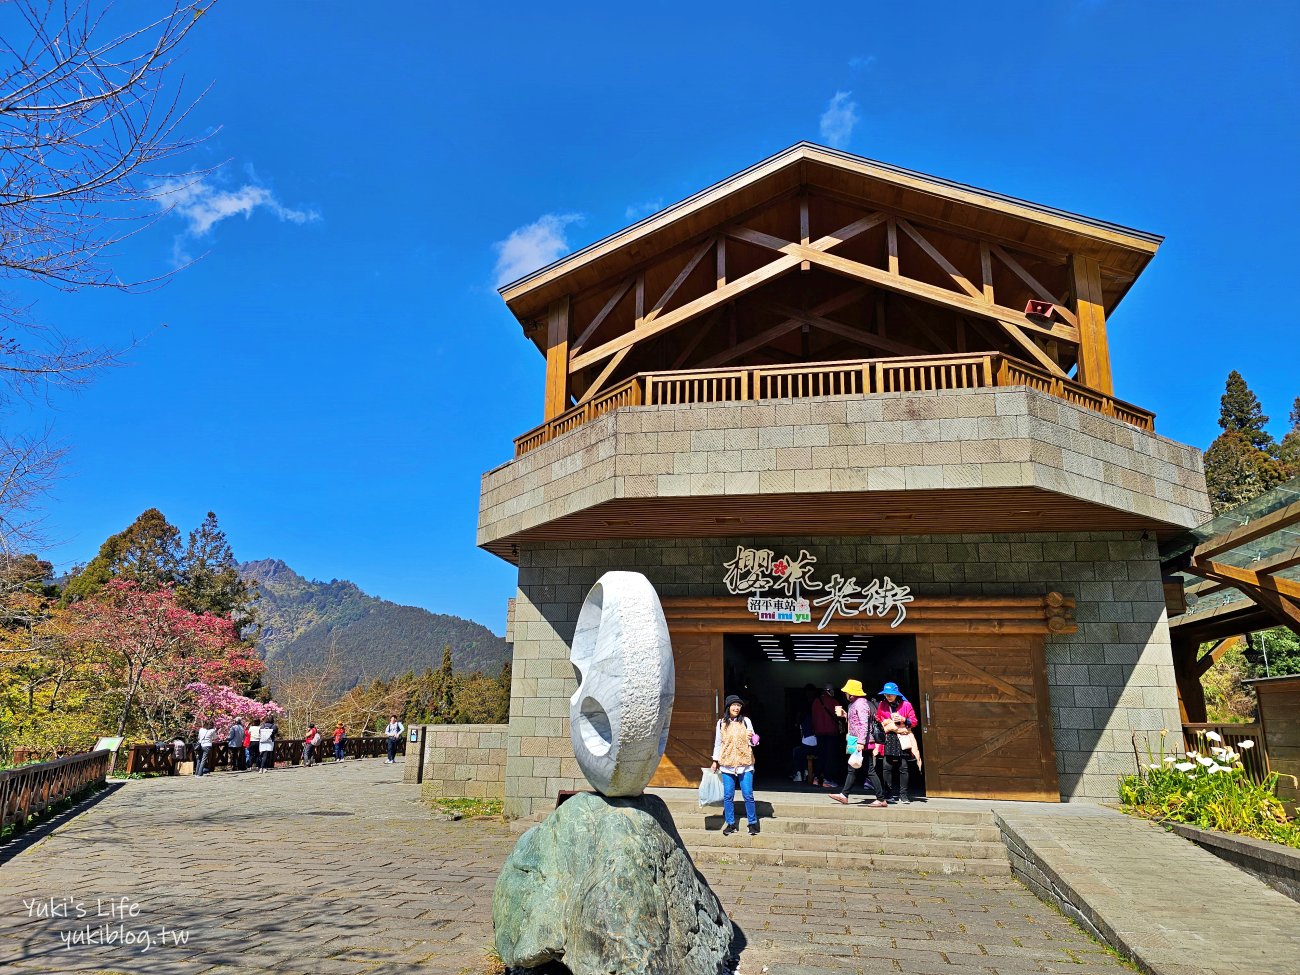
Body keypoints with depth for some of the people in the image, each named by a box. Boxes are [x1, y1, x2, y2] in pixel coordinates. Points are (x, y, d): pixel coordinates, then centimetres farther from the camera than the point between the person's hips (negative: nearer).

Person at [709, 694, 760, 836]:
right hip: (727, 765, 1)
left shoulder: (745, 721, 2)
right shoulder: (721, 723, 4)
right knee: (728, 796, 5)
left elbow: (754, 742, 6)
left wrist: (751, 739, -17)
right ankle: (730, 824, 17)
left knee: (748, 795, 0)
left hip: (745, 764, -1)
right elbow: (718, 743, 12)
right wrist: (715, 761, 12)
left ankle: (752, 823, 15)